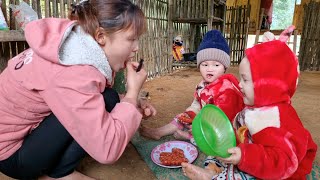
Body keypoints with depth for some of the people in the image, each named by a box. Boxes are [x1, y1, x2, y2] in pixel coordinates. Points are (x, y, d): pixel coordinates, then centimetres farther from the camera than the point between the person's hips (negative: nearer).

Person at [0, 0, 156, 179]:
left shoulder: (77, 45, -7)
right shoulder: (71, 74, -34)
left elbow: (91, 100, 5)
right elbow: (107, 148, -33)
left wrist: (133, 104, -10)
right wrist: (133, 92, -22)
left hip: (30, 126, 9)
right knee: (107, 101, -21)